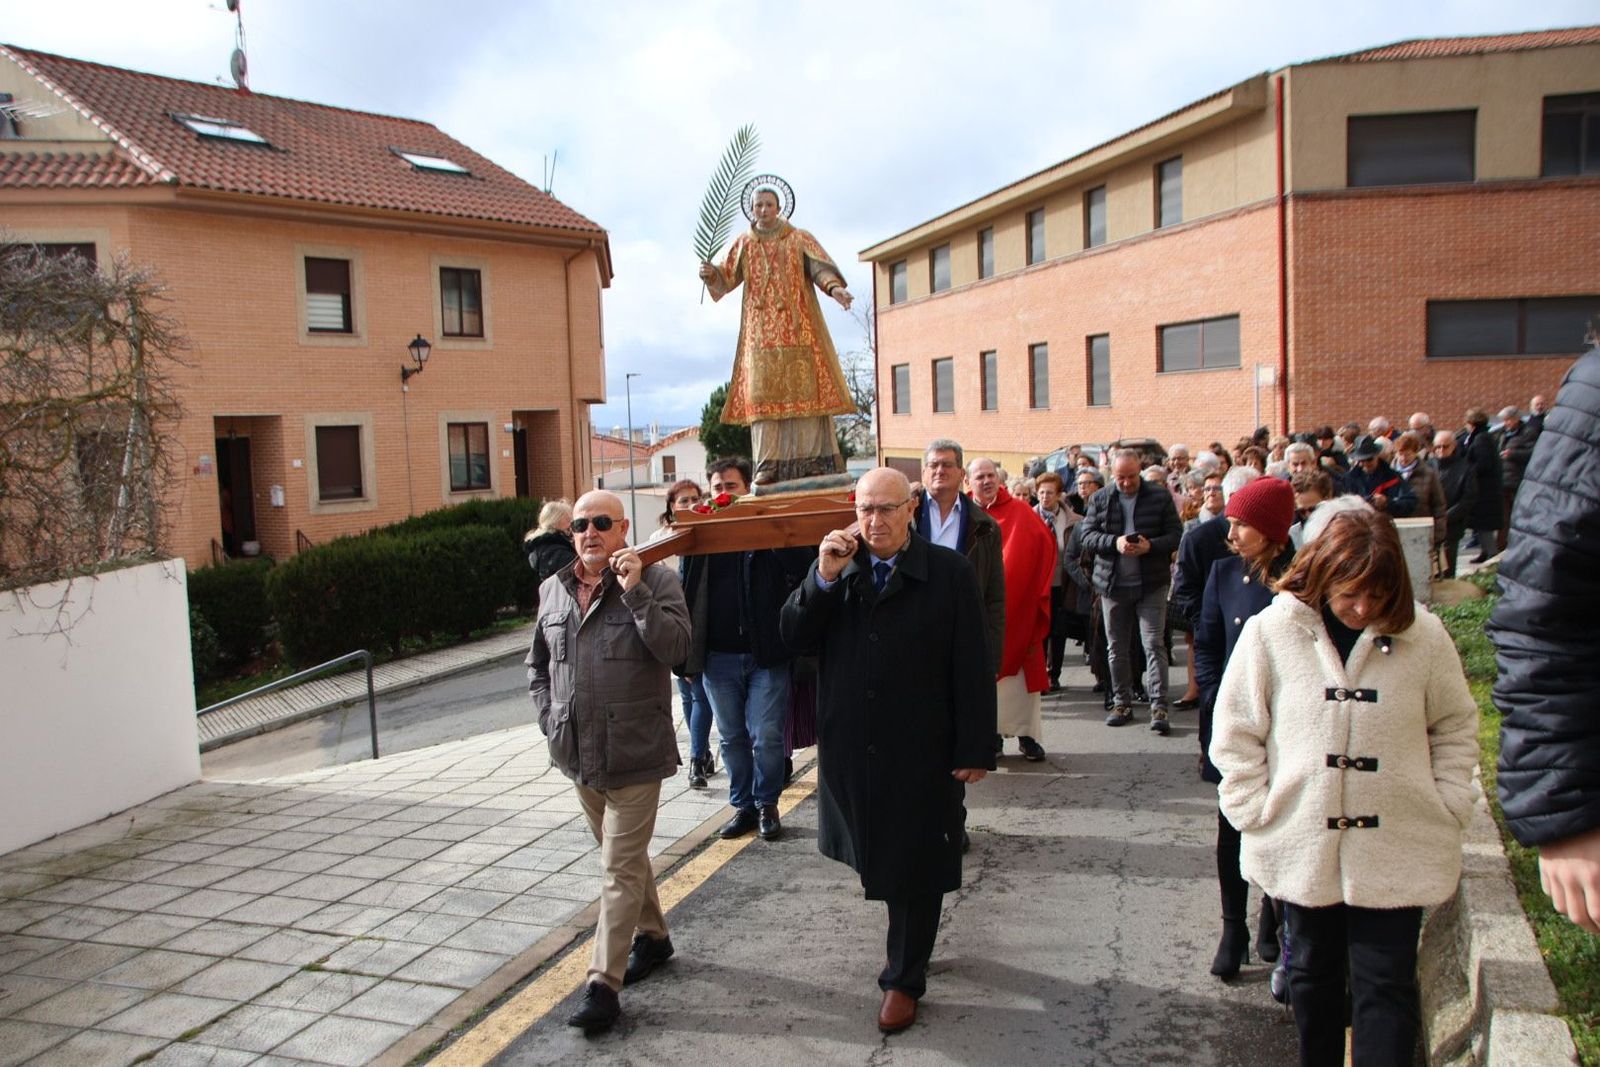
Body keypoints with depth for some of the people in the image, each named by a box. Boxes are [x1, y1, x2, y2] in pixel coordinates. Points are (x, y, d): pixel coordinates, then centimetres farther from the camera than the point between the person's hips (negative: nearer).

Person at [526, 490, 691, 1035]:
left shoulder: (656, 579, -9)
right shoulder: (553, 589, 7)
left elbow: (676, 649, -22)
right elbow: (537, 663, 18)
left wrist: (635, 590, -27)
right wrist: (549, 717, 6)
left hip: (634, 754, -6)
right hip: (578, 754, 6)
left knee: (621, 868, -2)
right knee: (625, 855, 21)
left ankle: (604, 983, 5)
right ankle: (652, 936, 40)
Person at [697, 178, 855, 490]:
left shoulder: (800, 239, 9)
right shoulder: (743, 245, 15)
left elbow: (820, 268, -5)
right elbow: (726, 279, 8)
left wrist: (834, 288, -26)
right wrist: (710, 274, -15)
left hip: (797, 327, -2)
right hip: (760, 332, 2)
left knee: (805, 389, -8)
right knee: (762, 393, -6)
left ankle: (816, 461, -7)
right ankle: (768, 466, -8)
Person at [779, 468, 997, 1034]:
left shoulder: (949, 572, -9)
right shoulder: (838, 563, 2)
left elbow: (971, 667, -9)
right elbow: (795, 637, -3)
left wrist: (974, 749, -10)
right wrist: (823, 577, -18)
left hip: (921, 752, -3)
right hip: (850, 747, 4)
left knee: (914, 865, 9)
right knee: (876, 857, 18)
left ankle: (904, 978, 25)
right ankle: (906, 939, 44)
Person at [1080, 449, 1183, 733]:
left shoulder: (1160, 497, 0)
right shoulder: (1100, 499, 5)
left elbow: (1176, 536, -1)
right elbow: (1087, 536, 0)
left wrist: (1151, 545, -20)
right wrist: (1114, 542, -17)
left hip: (1151, 584, -2)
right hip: (1113, 584, 3)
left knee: (1154, 644, -7)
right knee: (1116, 648, 10)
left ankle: (1158, 706, -5)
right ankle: (1122, 703, 21)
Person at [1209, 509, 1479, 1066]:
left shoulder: (1424, 636, -6)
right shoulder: (1270, 631, -8)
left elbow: (1456, 729, 6)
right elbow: (1235, 733, -3)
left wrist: (1447, 809, -1)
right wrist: (1257, 812, -7)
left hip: (1398, 851, 0)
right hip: (1301, 846, 1)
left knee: (1387, 984, 6)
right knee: (1313, 972, 18)